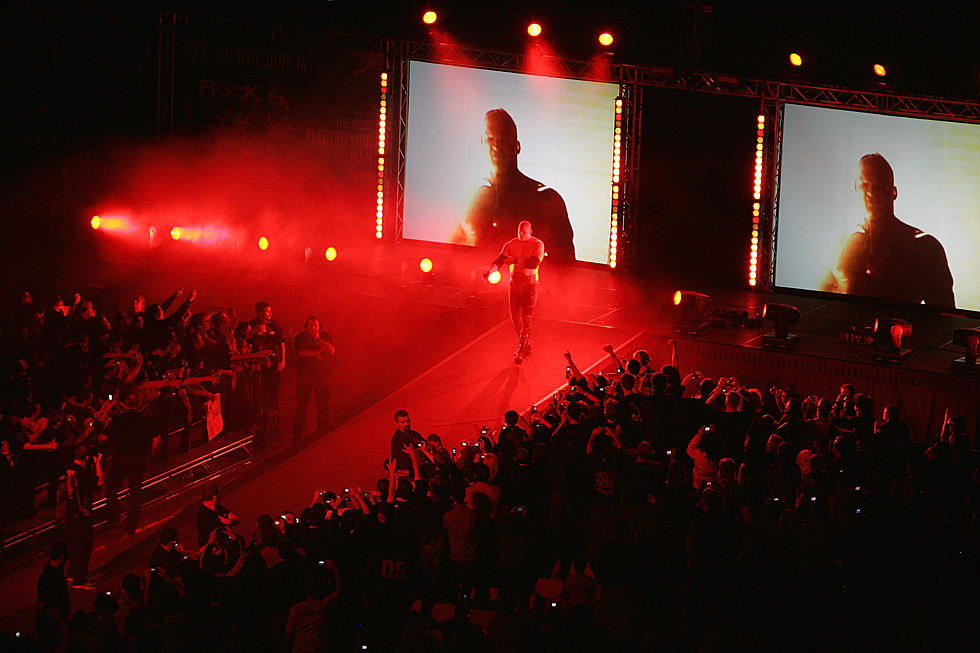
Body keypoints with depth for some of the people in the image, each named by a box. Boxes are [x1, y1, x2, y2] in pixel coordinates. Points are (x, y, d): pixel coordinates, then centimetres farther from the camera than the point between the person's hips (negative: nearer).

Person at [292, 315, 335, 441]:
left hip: (321, 374, 1)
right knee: (301, 403, -2)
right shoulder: (300, 337, 2)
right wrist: (318, 352, -11)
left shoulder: (325, 336, 8)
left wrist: (318, 340, -11)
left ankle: (323, 430, 9)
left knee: (323, 403, 0)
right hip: (304, 375, -1)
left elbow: (331, 350, -7)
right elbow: (301, 353, -12)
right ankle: (297, 432, 4)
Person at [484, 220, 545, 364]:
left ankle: (521, 351, -4)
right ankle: (526, 346, 27)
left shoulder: (537, 245, -7)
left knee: (526, 318, -7)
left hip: (529, 283, -5)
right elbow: (499, 260, -5)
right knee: (515, 317, 8)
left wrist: (515, 261, -20)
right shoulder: (511, 244, 5)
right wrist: (490, 270, -24)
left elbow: (534, 263, -21)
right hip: (514, 282, 5)